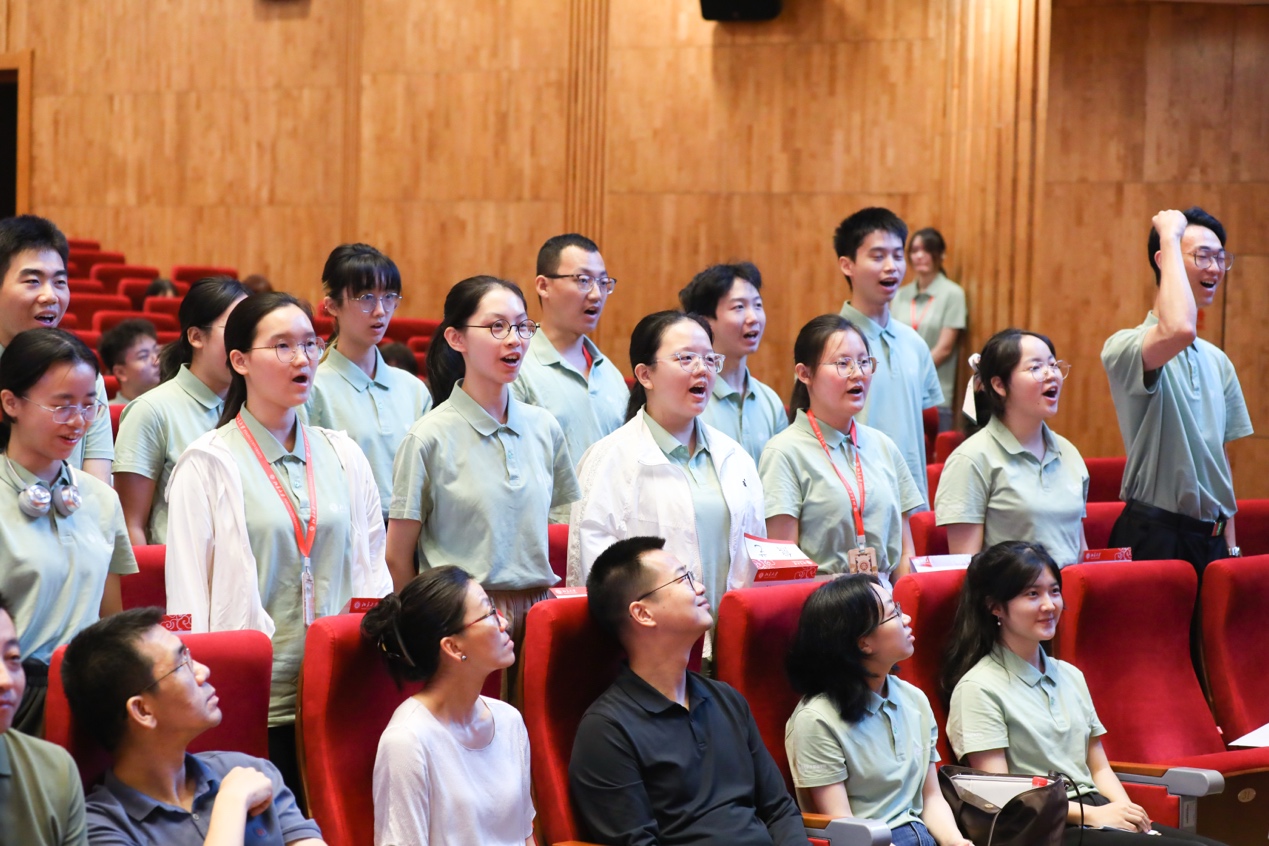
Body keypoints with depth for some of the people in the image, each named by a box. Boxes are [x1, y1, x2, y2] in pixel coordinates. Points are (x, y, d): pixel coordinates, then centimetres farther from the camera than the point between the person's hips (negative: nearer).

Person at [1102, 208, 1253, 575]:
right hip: (1155, 535, -7)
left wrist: (1230, 543, 16)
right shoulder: (1125, 347, -9)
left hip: (1212, 536, 7)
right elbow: (1178, 331, -32)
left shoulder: (1218, 362, 15)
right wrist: (1170, 237, -20)